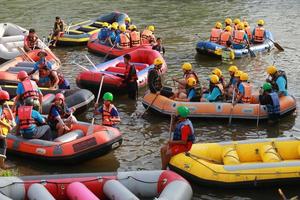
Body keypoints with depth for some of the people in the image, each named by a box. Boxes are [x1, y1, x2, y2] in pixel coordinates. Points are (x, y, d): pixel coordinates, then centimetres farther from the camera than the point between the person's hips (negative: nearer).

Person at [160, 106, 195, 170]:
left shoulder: (185, 126, -27)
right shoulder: (180, 121, 3)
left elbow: (184, 142, -28)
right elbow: (173, 129, 19)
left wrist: (173, 142, -19)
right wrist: (173, 121, 2)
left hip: (185, 145, -10)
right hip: (178, 142, 10)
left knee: (168, 153, -23)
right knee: (163, 149, 0)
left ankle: (163, 170, -6)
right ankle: (164, 168, 0)